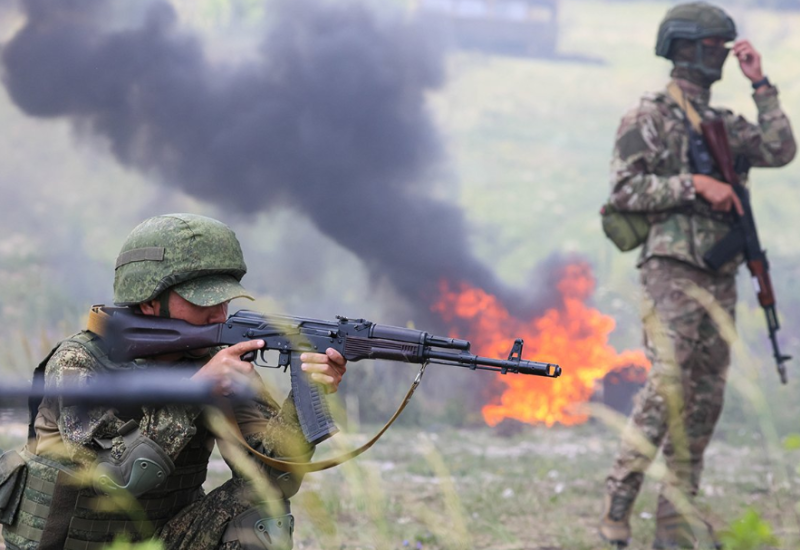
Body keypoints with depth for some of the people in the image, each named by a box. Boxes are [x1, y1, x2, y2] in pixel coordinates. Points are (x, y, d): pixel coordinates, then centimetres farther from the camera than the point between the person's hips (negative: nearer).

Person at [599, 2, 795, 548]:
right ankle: (618, 500, -12)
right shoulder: (648, 118, -1)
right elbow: (625, 189, -10)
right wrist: (694, 184, -17)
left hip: (720, 276, 7)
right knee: (670, 381, -19)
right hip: (673, 268, -7)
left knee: (705, 397, 4)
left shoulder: (725, 125, 19)